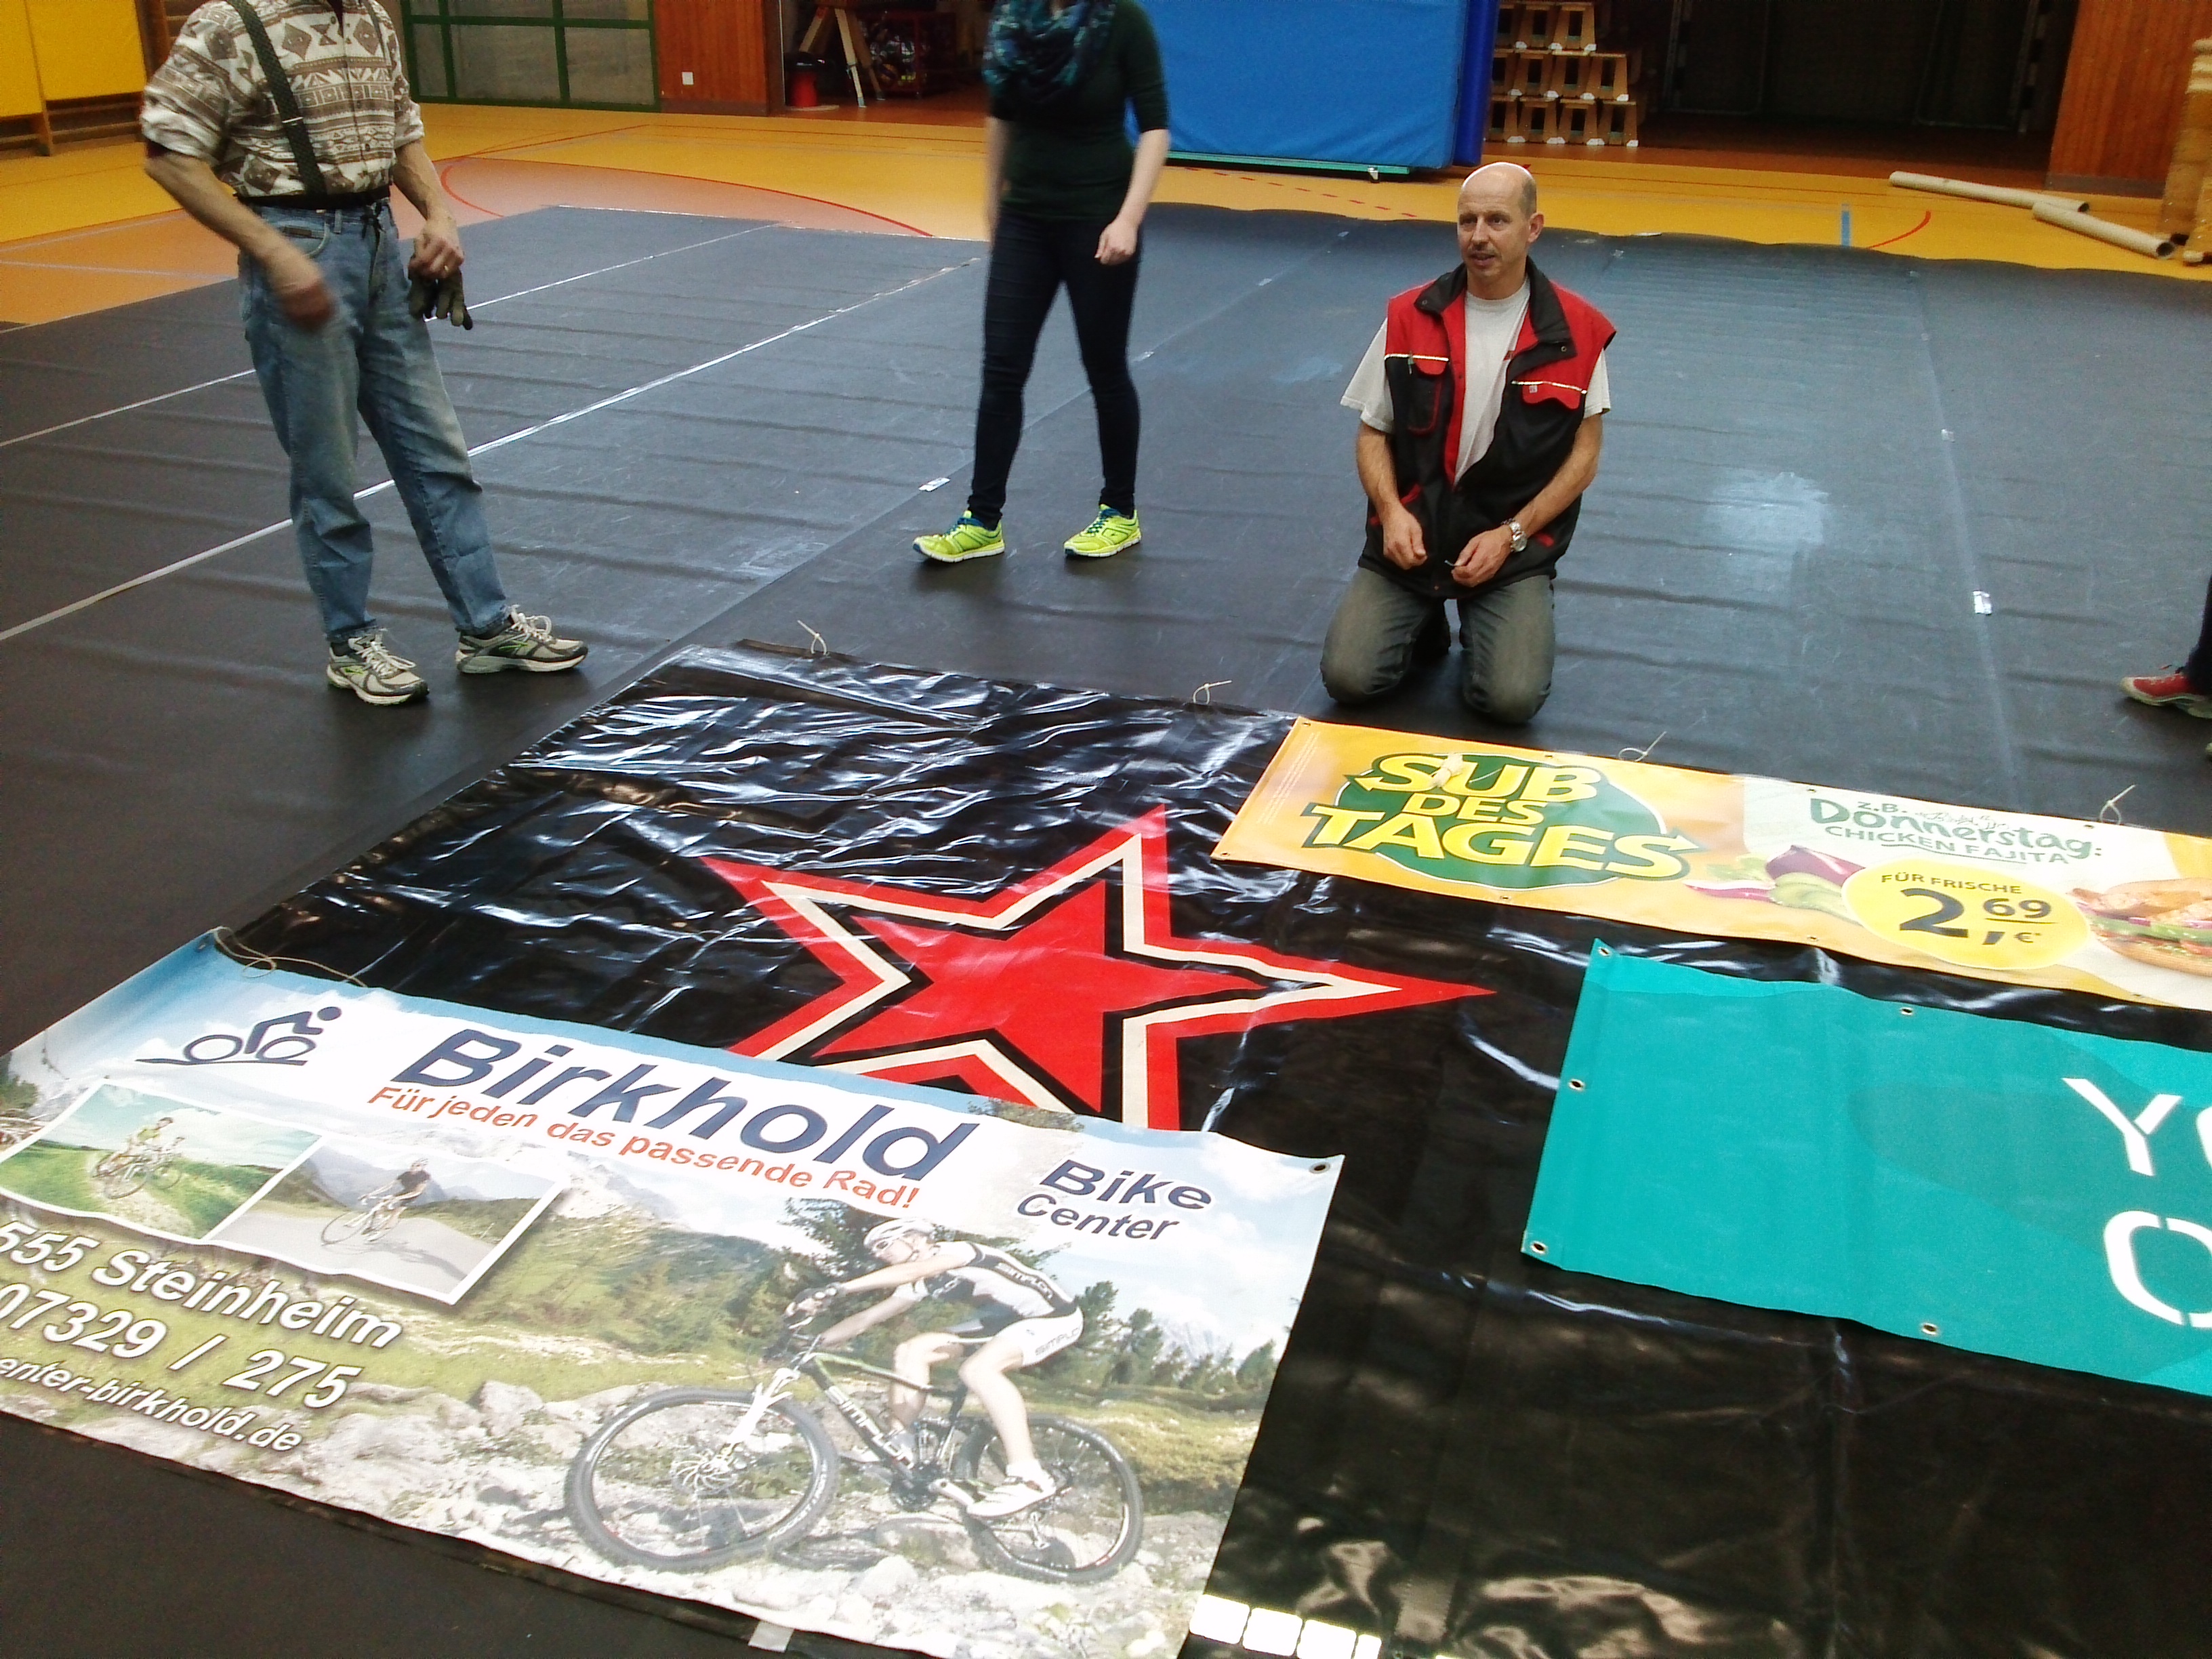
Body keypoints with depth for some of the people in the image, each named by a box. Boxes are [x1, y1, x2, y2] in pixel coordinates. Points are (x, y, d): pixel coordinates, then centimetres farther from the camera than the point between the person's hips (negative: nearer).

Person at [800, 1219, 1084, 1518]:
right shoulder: (922, 1284, 8)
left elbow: (909, 1271, -36)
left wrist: (838, 1289, -43)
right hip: (1005, 1321, 9)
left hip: (1054, 1315, -9)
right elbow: (865, 1319, 9)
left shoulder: (957, 1250, -17)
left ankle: (1029, 1477, -34)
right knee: (911, 1353, -2)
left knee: (977, 1368, -35)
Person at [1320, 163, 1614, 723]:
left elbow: (1583, 455, 0)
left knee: (1512, 700, -21)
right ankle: (1425, 623, 18)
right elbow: (1374, 432, 5)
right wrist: (1392, 512, -14)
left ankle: (1481, 628, 15)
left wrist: (1509, 535, -11)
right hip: (1411, 536, 2)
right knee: (1347, 678, -15)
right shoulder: (1409, 318, -1)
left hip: (1515, 544, -1)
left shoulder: (1578, 332, -5)